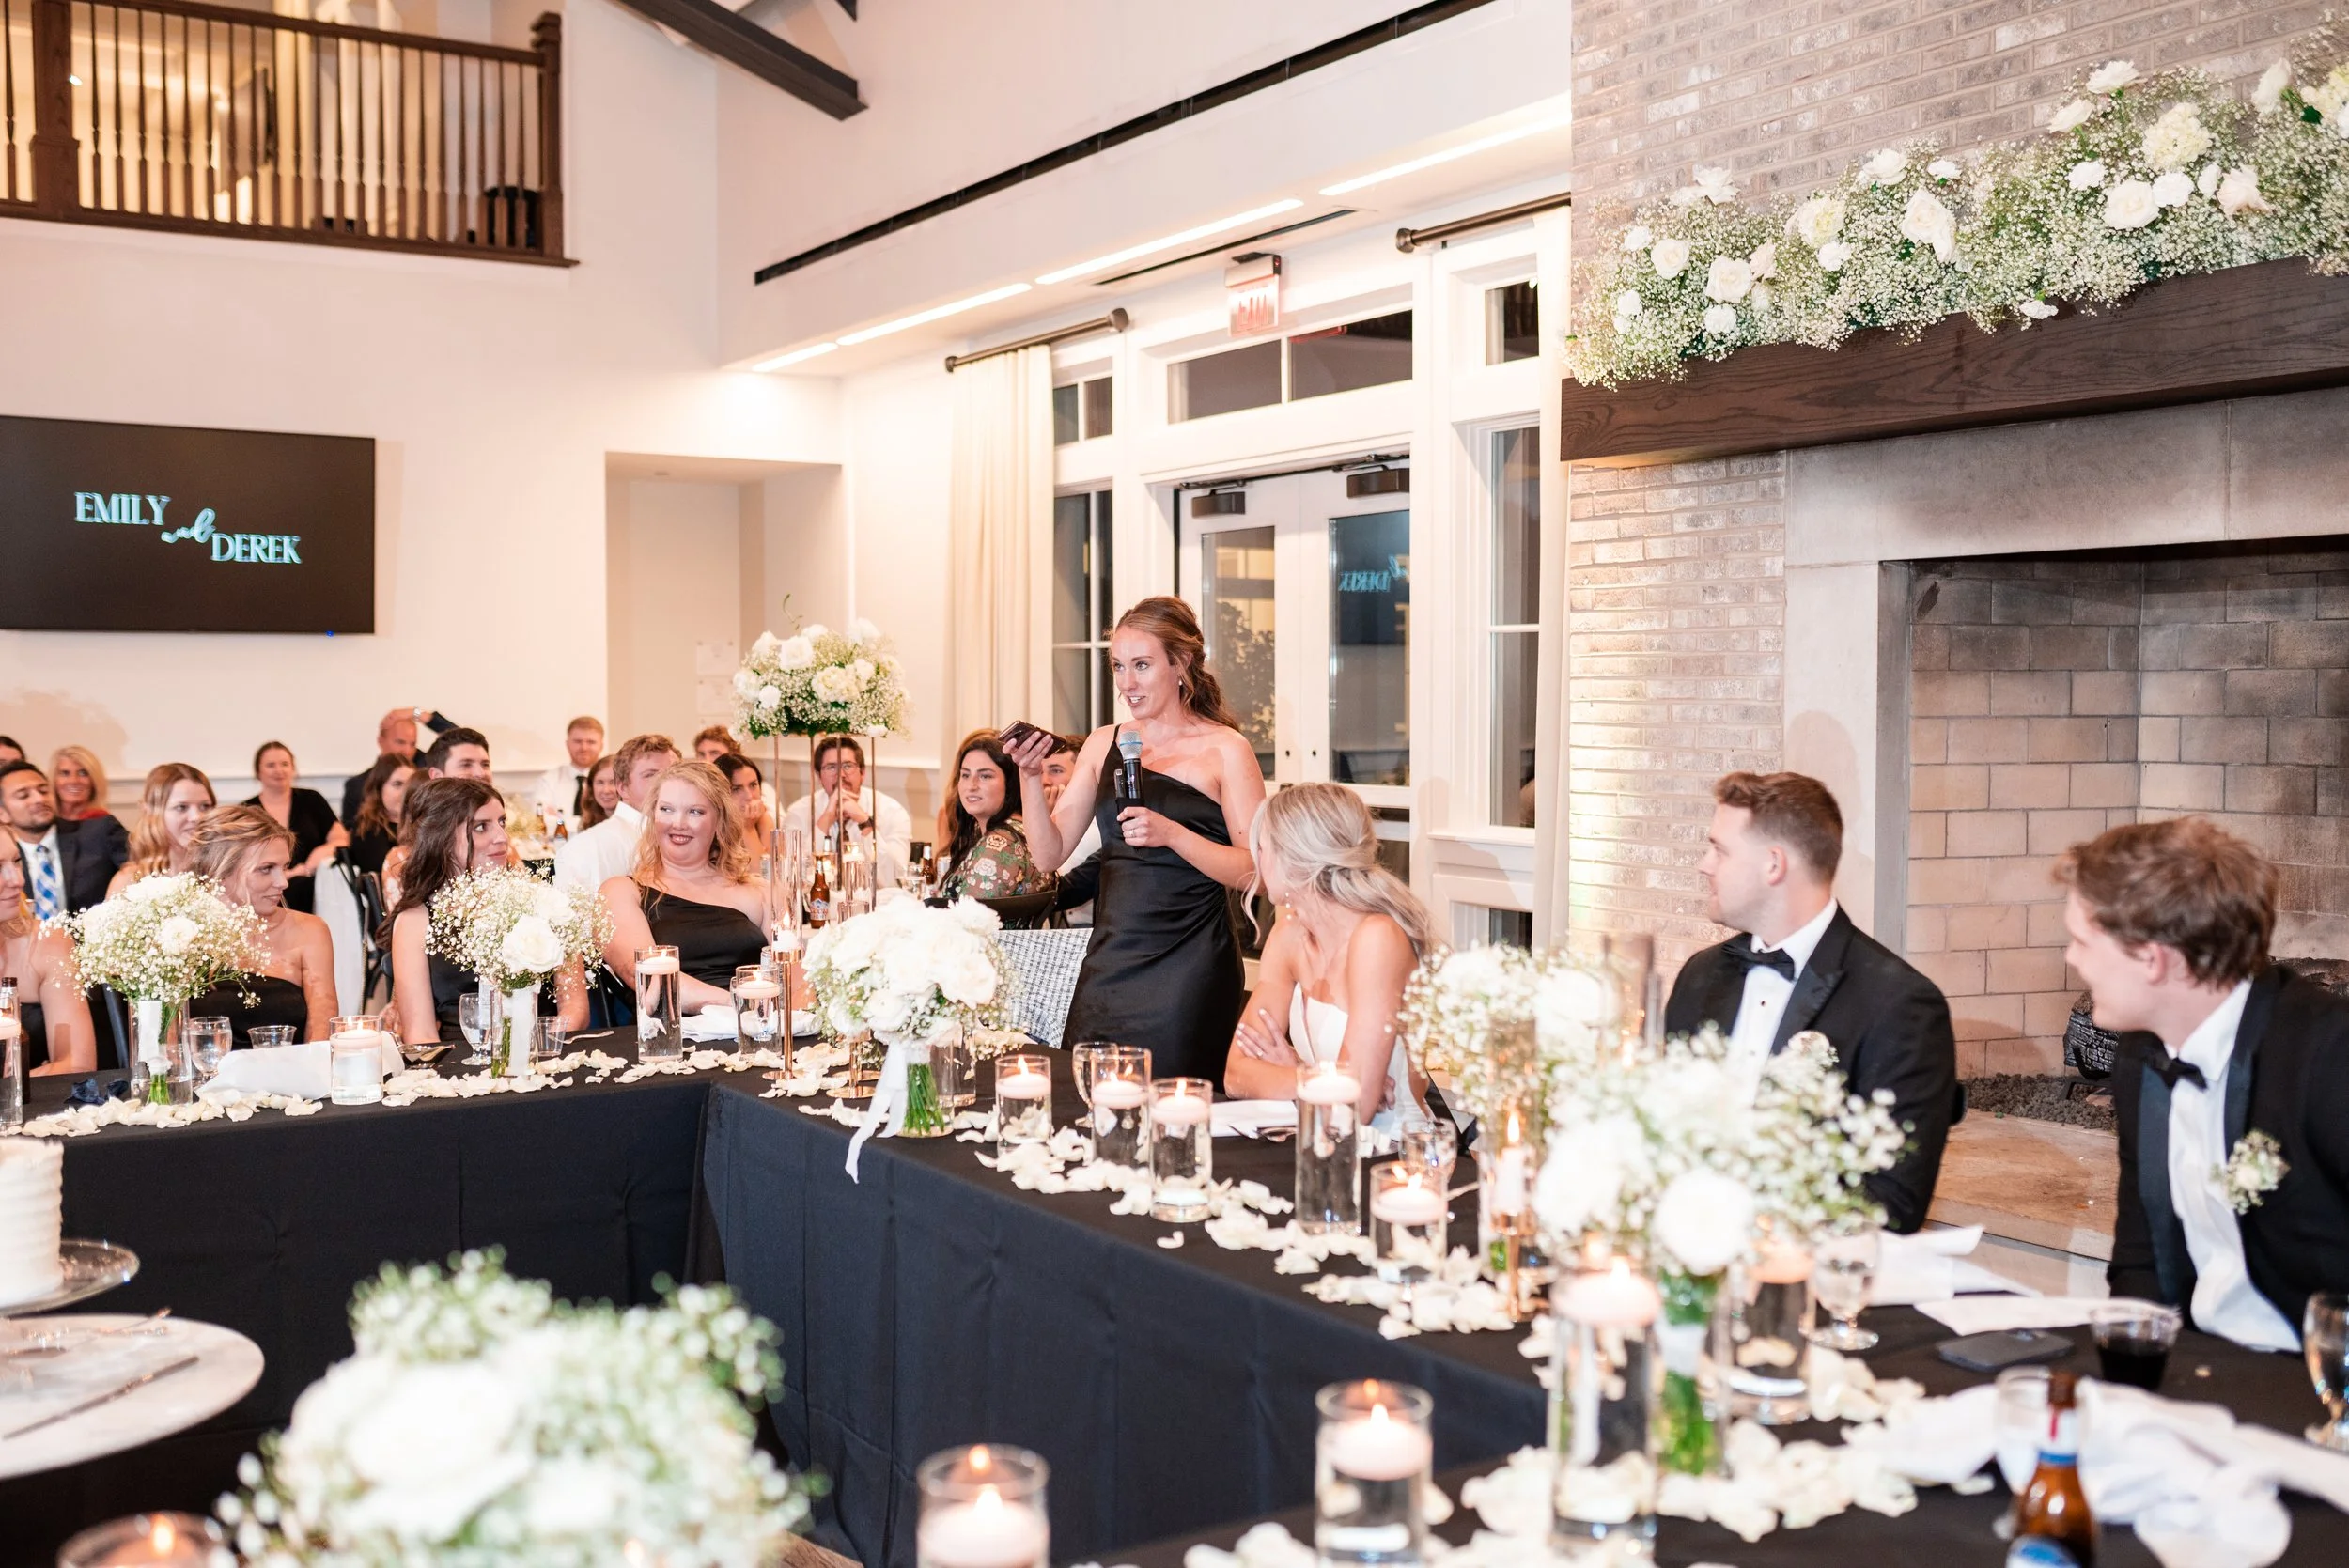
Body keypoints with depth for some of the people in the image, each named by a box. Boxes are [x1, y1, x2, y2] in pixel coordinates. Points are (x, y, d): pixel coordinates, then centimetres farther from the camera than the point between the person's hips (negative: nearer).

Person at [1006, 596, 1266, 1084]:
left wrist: (1172, 833, -22)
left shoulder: (1224, 749, -4)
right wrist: (1030, 777, -6)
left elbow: (1254, 870, -10)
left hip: (1189, 969, -4)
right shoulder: (1104, 743, 10)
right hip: (1110, 964, 5)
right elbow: (1050, 853, 8)